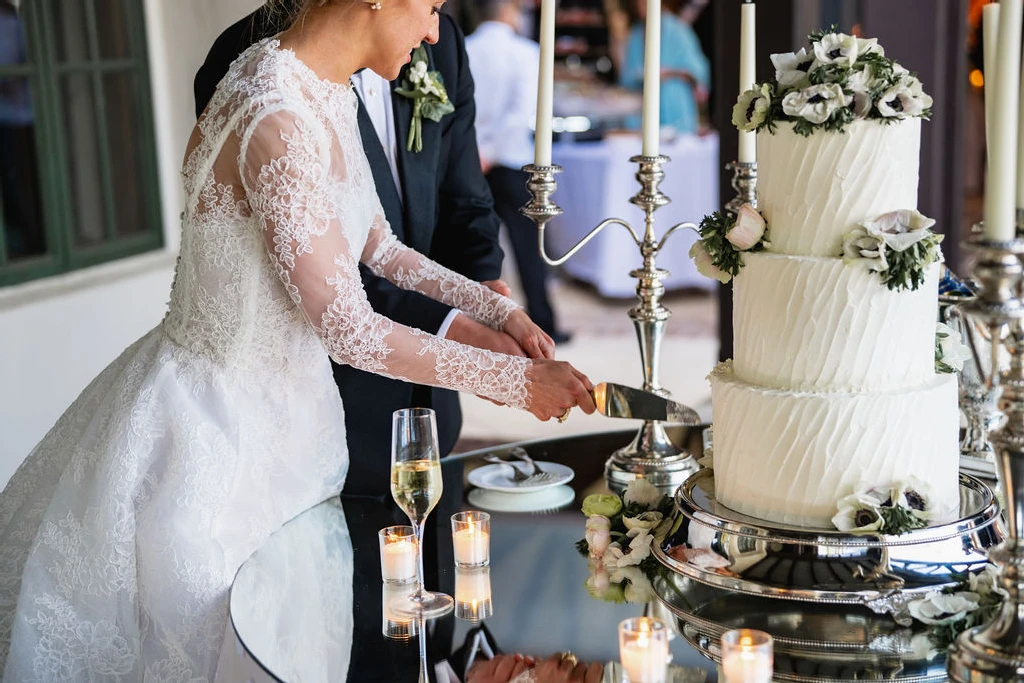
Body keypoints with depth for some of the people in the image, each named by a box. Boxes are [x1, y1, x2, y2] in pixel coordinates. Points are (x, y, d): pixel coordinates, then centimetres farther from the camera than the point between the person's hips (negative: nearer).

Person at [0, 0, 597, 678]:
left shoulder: (330, 96, 1)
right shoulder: (277, 125, -29)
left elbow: (377, 246, 13)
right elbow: (347, 328, -27)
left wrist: (497, 308, 7)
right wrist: (517, 379, -19)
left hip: (282, 397, 9)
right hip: (219, 419, -9)